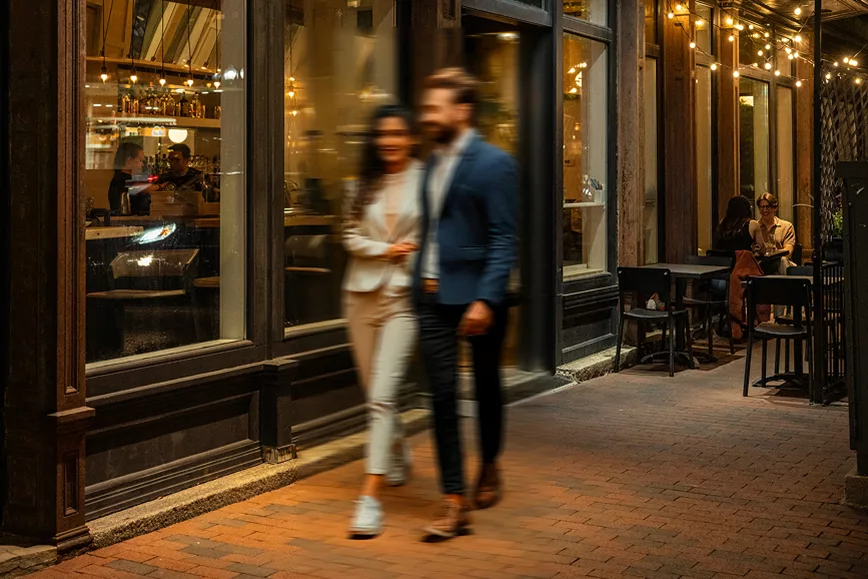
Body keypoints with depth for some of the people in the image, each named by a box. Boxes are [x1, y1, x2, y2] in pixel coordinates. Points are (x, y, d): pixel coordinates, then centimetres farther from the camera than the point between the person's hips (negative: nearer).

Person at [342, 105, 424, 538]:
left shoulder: (424, 181, -2)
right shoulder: (366, 184, 10)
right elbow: (351, 236, 9)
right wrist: (386, 249, -6)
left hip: (403, 295, -4)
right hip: (363, 292, 4)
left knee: (383, 395, -12)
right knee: (373, 393, 13)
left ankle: (370, 496, -12)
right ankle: (398, 454, 43)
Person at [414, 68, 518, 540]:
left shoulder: (494, 164, -9)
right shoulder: (433, 163, 13)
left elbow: (503, 239, -14)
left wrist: (486, 299, -21)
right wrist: (420, 282, 12)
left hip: (476, 298, -5)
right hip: (433, 297, 5)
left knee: (486, 388, 13)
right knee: (442, 395, -1)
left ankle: (489, 467, 37)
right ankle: (453, 502, 2)